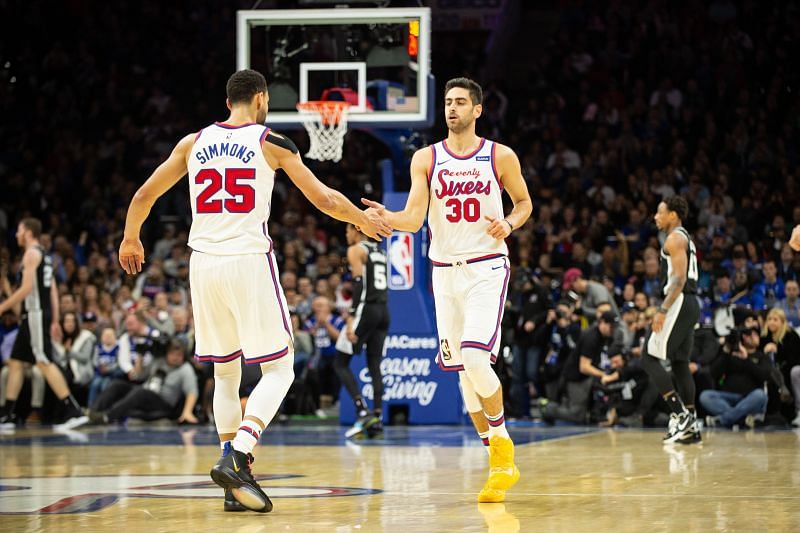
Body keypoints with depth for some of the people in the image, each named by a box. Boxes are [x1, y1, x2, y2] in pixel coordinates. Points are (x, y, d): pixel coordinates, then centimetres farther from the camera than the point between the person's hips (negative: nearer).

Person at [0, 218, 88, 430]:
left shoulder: (31, 253, -10)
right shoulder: (44, 256, 19)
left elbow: (27, 288, -18)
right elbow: (53, 291, 19)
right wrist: (55, 321, 20)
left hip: (35, 314, -10)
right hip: (33, 316, 10)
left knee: (44, 363, -12)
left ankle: (73, 411, -17)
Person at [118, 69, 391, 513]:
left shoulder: (194, 143, 10)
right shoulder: (271, 143, 0)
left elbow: (144, 196, 14)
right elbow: (325, 199, 0)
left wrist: (131, 240, 32)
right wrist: (365, 221, 18)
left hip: (204, 263, 4)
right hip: (250, 262, -4)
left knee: (225, 372, 16)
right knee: (279, 370, 2)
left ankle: (235, 481, 12)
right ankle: (236, 459, -19)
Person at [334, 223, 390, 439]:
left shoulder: (356, 250, -4)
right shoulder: (380, 251, 19)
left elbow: (359, 284, -14)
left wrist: (351, 318, -19)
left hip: (366, 309, -7)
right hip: (383, 310, 8)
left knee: (340, 363, -1)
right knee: (374, 365, 8)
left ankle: (363, 412, -14)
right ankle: (376, 418, -1)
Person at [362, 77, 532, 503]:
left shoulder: (500, 157, -1)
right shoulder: (426, 159, 3)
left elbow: (524, 202, 12)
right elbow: (414, 219, -5)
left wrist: (509, 224, -9)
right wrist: (386, 217, -26)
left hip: (486, 268, -4)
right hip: (445, 271, 4)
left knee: (476, 359, -21)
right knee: (462, 368, 5)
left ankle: (502, 443, -1)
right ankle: (500, 463, 15)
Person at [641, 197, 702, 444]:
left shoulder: (675, 238, -9)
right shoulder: (686, 239, 21)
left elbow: (679, 278, -19)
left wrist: (662, 310, -24)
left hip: (678, 303, -10)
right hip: (691, 304, 10)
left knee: (649, 359, -9)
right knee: (680, 363, 11)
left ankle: (680, 414, -14)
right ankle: (690, 426, 9)